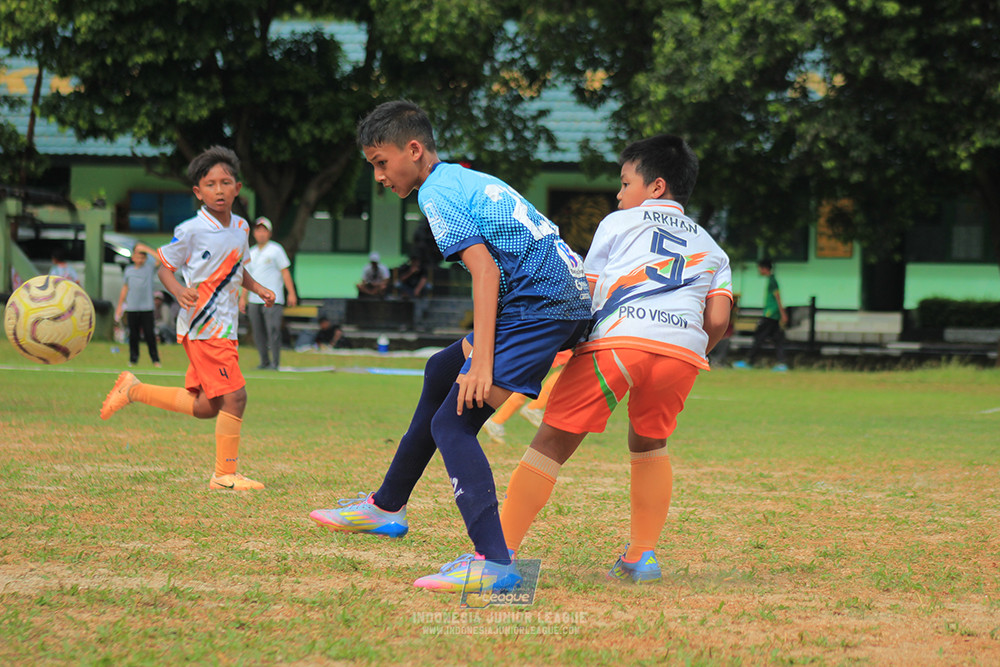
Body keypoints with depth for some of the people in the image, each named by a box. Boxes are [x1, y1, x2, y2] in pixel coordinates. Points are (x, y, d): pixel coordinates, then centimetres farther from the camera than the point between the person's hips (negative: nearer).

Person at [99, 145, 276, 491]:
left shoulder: (241, 227, 9)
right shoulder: (191, 231, -12)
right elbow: (165, 267, -4)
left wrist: (257, 288, 9)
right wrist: (179, 291, -23)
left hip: (224, 327, 8)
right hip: (203, 327, -8)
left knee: (206, 407, 13)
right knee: (234, 397, -13)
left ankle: (134, 389, 28)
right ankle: (225, 475, -2)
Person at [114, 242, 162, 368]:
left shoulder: (150, 267, 5)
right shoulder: (129, 270, 12)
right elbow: (125, 288, 18)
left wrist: (147, 249, -9)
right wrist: (120, 306, 16)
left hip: (147, 307, -2)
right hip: (132, 308, 2)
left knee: (150, 334, -6)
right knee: (133, 335, 3)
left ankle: (155, 359, -1)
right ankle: (133, 358, 11)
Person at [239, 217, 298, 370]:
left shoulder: (276, 249, 1)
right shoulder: (251, 253, 17)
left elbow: (285, 272, -2)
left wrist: (292, 293, -9)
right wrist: (243, 297, 15)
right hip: (254, 300, 6)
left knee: (273, 330, -12)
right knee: (258, 333, 5)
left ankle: (275, 362, -8)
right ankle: (264, 361, 12)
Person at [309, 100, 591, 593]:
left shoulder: (438, 193, -9)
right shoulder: (469, 179, 20)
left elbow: (485, 271, -20)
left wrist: (482, 361, -26)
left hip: (539, 306, -10)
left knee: (452, 423, -15)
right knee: (441, 373, 27)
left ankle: (493, 562, -28)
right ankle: (388, 506, 39)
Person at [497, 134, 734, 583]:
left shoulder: (618, 223, 25)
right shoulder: (711, 249, 31)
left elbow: (585, 296, 21)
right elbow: (718, 319, 16)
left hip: (617, 339, -3)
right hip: (684, 349, 3)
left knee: (552, 442, -2)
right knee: (649, 445, 27)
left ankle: (500, 551, -9)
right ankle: (643, 557, 19)